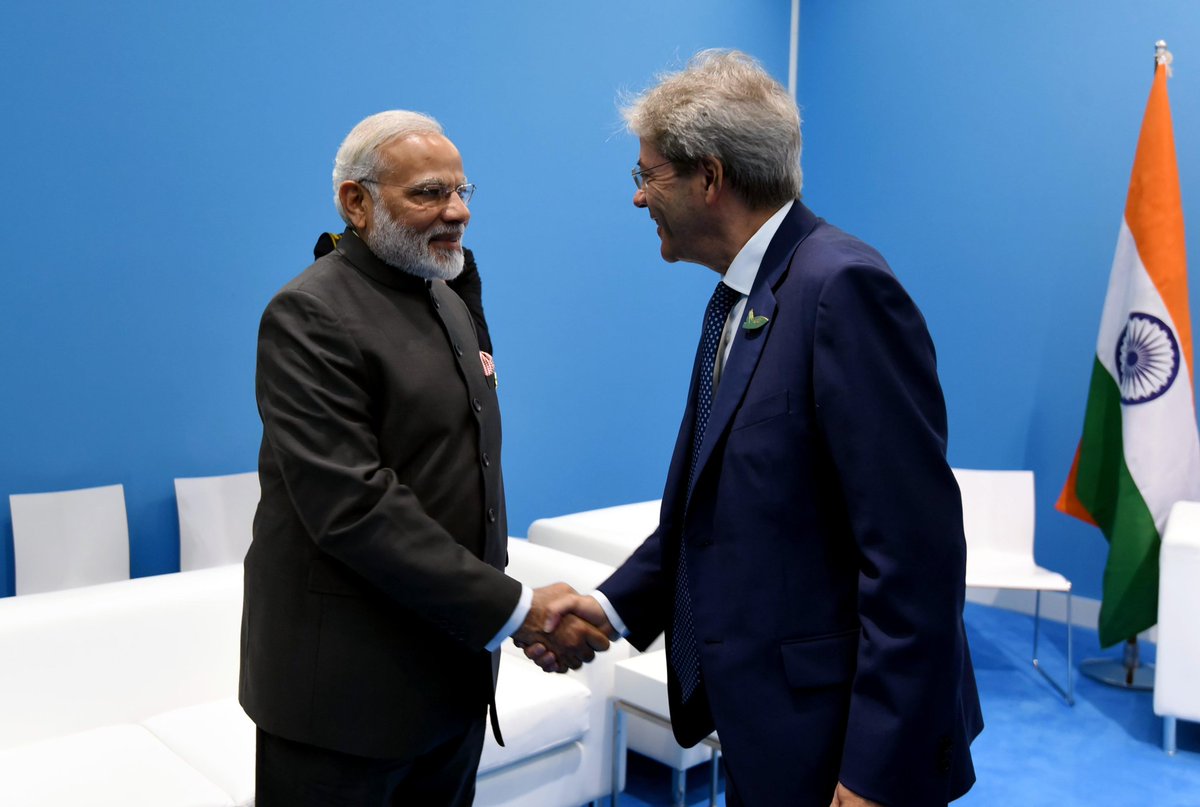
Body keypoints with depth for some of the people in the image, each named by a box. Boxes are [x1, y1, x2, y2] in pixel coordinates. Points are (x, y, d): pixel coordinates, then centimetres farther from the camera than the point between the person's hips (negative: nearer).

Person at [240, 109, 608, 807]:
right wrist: (514, 609, -23)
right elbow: (353, 508, -24)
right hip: (348, 692, -7)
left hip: (456, 665, 7)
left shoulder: (451, 301, 11)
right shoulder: (310, 316, -16)